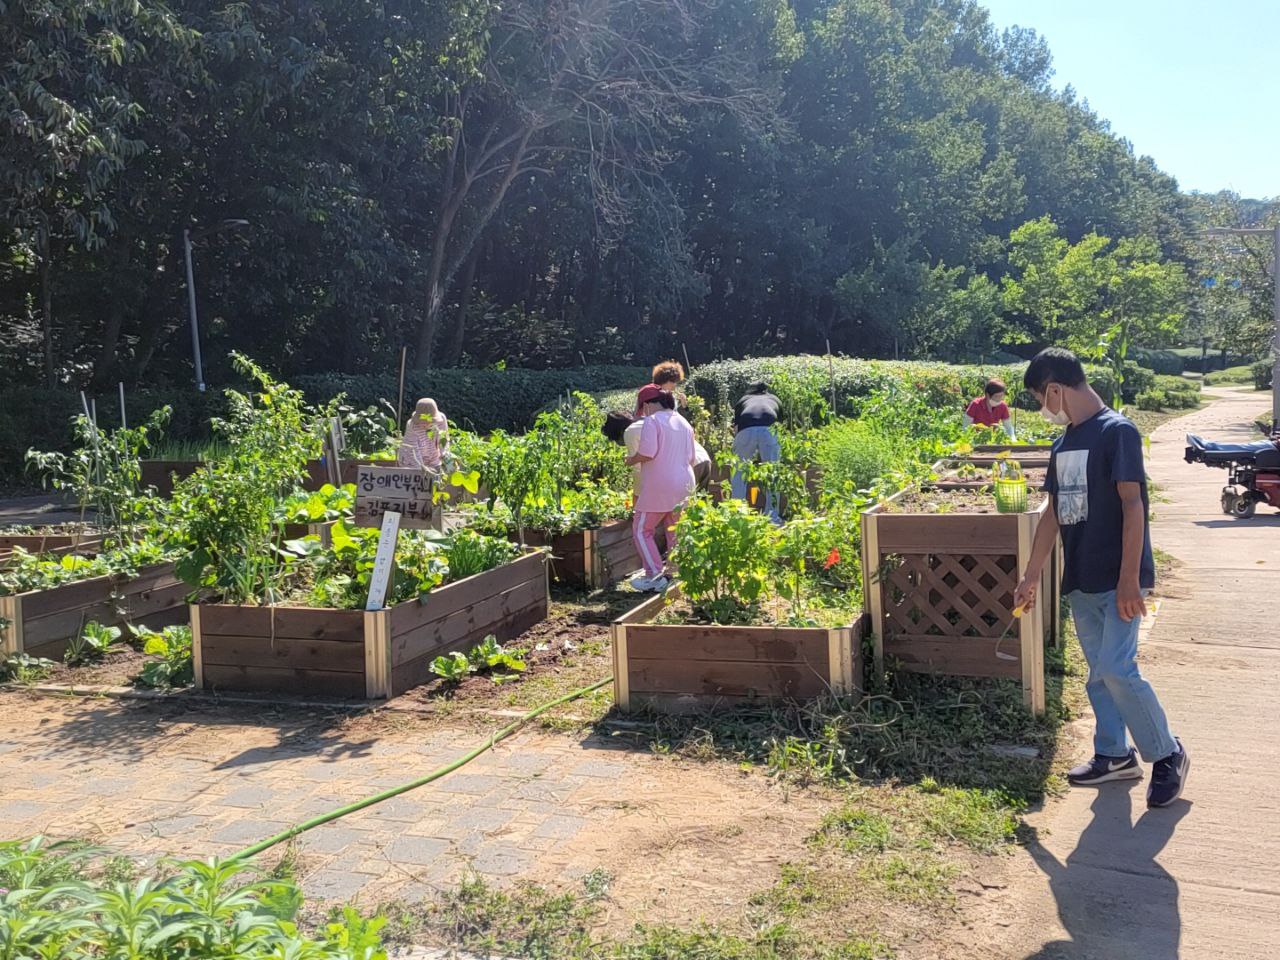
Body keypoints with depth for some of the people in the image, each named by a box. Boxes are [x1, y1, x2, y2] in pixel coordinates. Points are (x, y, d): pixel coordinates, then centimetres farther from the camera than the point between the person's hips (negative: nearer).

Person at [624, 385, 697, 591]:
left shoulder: (652, 421, -11)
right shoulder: (683, 422, 13)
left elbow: (647, 453, -21)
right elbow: (691, 458, 17)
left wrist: (631, 460, -2)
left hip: (659, 487, -8)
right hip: (684, 484, 8)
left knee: (642, 529, 4)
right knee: (674, 530, 18)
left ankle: (654, 576, -1)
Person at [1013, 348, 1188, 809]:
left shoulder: (1116, 432, -11)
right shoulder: (1063, 445, 13)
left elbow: (1132, 504, -17)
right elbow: (1054, 515, 17)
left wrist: (1129, 579, -21)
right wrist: (1031, 576, 18)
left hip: (1118, 581, -8)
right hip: (1081, 581, 8)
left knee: (1117, 670, -12)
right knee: (1098, 672, 13)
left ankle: (1168, 754, 6)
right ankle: (1114, 755, 26)